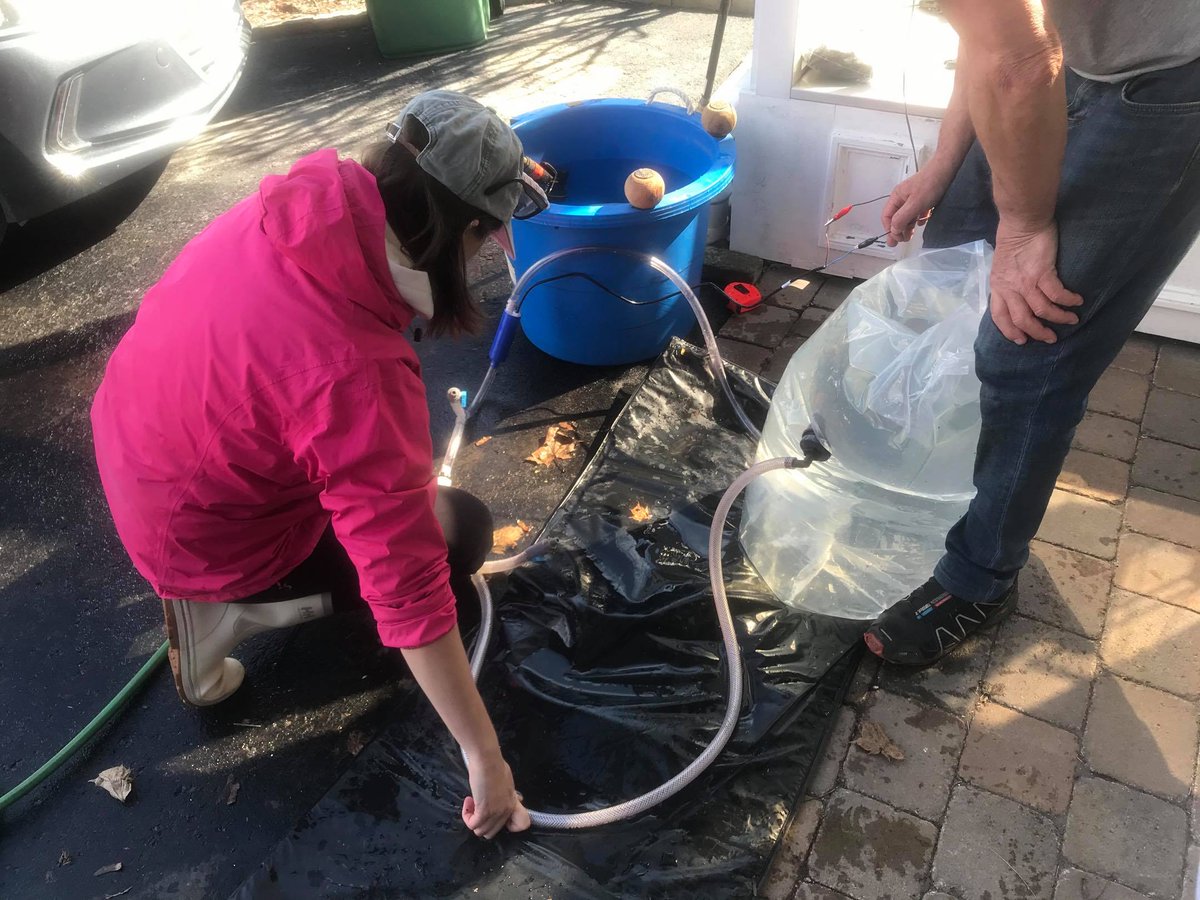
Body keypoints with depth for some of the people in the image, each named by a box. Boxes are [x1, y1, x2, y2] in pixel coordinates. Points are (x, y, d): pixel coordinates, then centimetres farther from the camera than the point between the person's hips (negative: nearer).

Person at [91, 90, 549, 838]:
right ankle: (227, 608, 4)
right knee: (461, 531, 2)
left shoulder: (313, 195, -18)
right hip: (198, 532, -7)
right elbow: (409, 584, -33)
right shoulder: (356, 373, -38)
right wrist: (485, 758, -23)